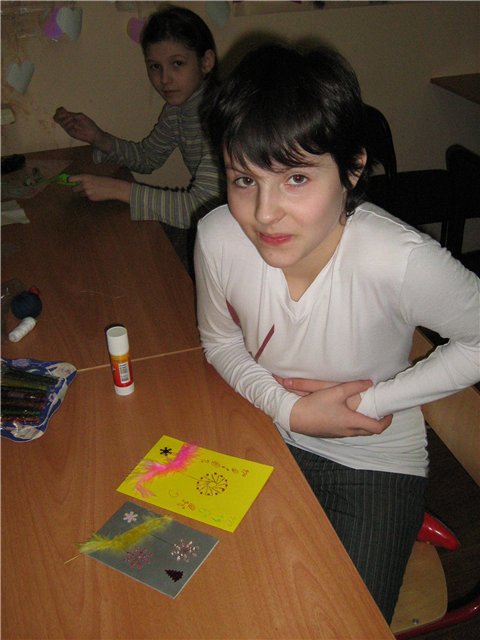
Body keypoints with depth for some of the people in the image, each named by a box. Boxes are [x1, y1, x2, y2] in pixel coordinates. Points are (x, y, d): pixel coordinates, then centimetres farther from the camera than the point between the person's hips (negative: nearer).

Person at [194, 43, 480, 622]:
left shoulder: (401, 261, -32)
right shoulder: (218, 238, -21)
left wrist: (371, 400, -17)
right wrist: (290, 409, -17)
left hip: (376, 462, -2)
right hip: (272, 438, 3)